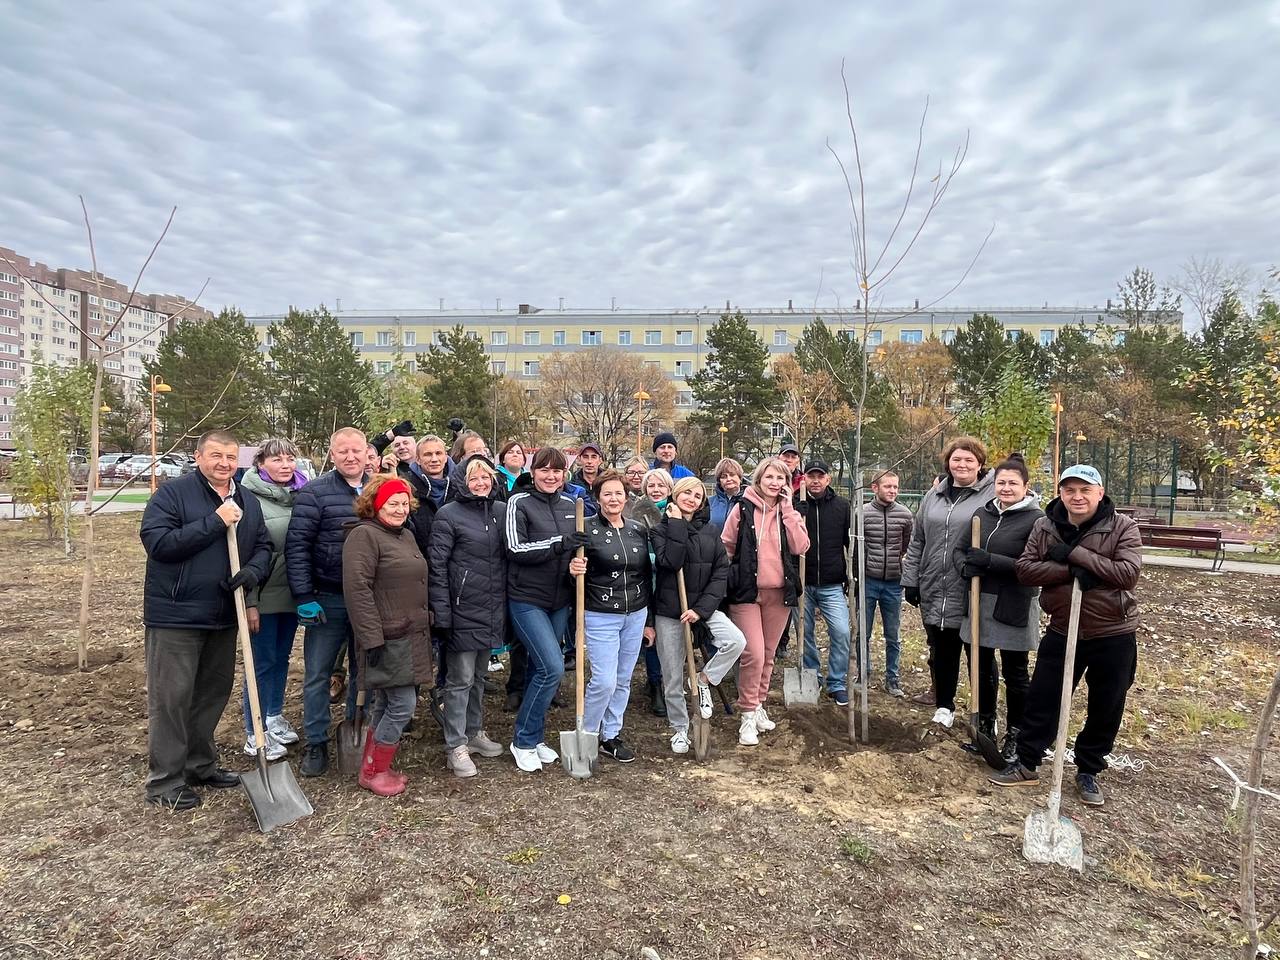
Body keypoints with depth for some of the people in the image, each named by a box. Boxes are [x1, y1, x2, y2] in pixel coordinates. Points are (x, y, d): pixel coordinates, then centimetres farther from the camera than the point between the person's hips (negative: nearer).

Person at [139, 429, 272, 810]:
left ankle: (201, 764, 31)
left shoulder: (248, 502, 10)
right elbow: (157, 542, -19)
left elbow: (263, 546, 12)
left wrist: (253, 571, -10)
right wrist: (214, 522, -22)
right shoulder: (172, 494, -8)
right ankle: (165, 781, 12)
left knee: (214, 693, 16)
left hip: (224, 617, 6)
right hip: (176, 615, -6)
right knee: (171, 698, 0)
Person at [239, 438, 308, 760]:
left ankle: (274, 716, 34)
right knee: (263, 661, 4)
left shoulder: (302, 495, 4)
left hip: (293, 592, 5)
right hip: (264, 594, -5)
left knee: (282, 657, 17)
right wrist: (249, 601, -16)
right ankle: (255, 732, 17)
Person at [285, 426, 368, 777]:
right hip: (327, 600, -3)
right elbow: (297, 546, -11)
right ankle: (316, 743, 22)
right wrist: (304, 597, -15)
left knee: (363, 671, 15)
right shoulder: (314, 493, -8)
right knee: (317, 674, 7)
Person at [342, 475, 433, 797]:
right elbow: (357, 589, -20)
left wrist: (425, 629, 21)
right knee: (403, 704, -7)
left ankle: (372, 767, 26)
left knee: (386, 704, 15)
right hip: (388, 639, -9)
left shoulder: (406, 536, 16)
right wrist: (372, 638, -23)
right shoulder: (364, 535, -12)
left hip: (411, 636, 9)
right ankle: (374, 772, 9)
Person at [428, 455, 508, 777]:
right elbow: (437, 565, -11)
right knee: (460, 678, 1)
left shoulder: (502, 511, 6)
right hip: (463, 609, -6)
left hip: (493, 609, 6)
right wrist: (441, 612, -15)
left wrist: (507, 604, 11)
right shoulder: (449, 514, -9)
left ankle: (474, 732, 33)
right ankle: (456, 747, 12)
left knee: (479, 675, 19)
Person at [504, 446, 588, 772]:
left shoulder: (568, 505, 8)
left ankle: (534, 737, 29)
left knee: (541, 668, 14)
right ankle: (523, 741, 4)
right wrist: (558, 544, -25)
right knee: (552, 667, -14)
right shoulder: (519, 502, -8)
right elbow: (515, 549, -16)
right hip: (526, 599, -6)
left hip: (559, 600, 6)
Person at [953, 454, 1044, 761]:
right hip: (980, 605, 5)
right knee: (982, 668, 16)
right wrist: (965, 565, -12)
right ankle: (985, 728, 33)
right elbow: (959, 549, 10)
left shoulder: (1036, 519, -10)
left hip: (1014, 609, -5)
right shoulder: (982, 514, 7)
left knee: (1015, 674, 9)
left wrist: (988, 560, -24)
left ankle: (1015, 736, 24)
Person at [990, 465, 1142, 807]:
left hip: (1113, 635, -1)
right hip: (1062, 631, 2)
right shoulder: (1044, 526, -2)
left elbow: (1129, 573, -22)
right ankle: (1026, 764, 24)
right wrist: (1072, 571, -23)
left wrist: (1075, 553, -24)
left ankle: (1088, 771, 32)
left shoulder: (1122, 527, -10)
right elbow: (1025, 569, -10)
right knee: (1042, 700, 8)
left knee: (1105, 709, 12)